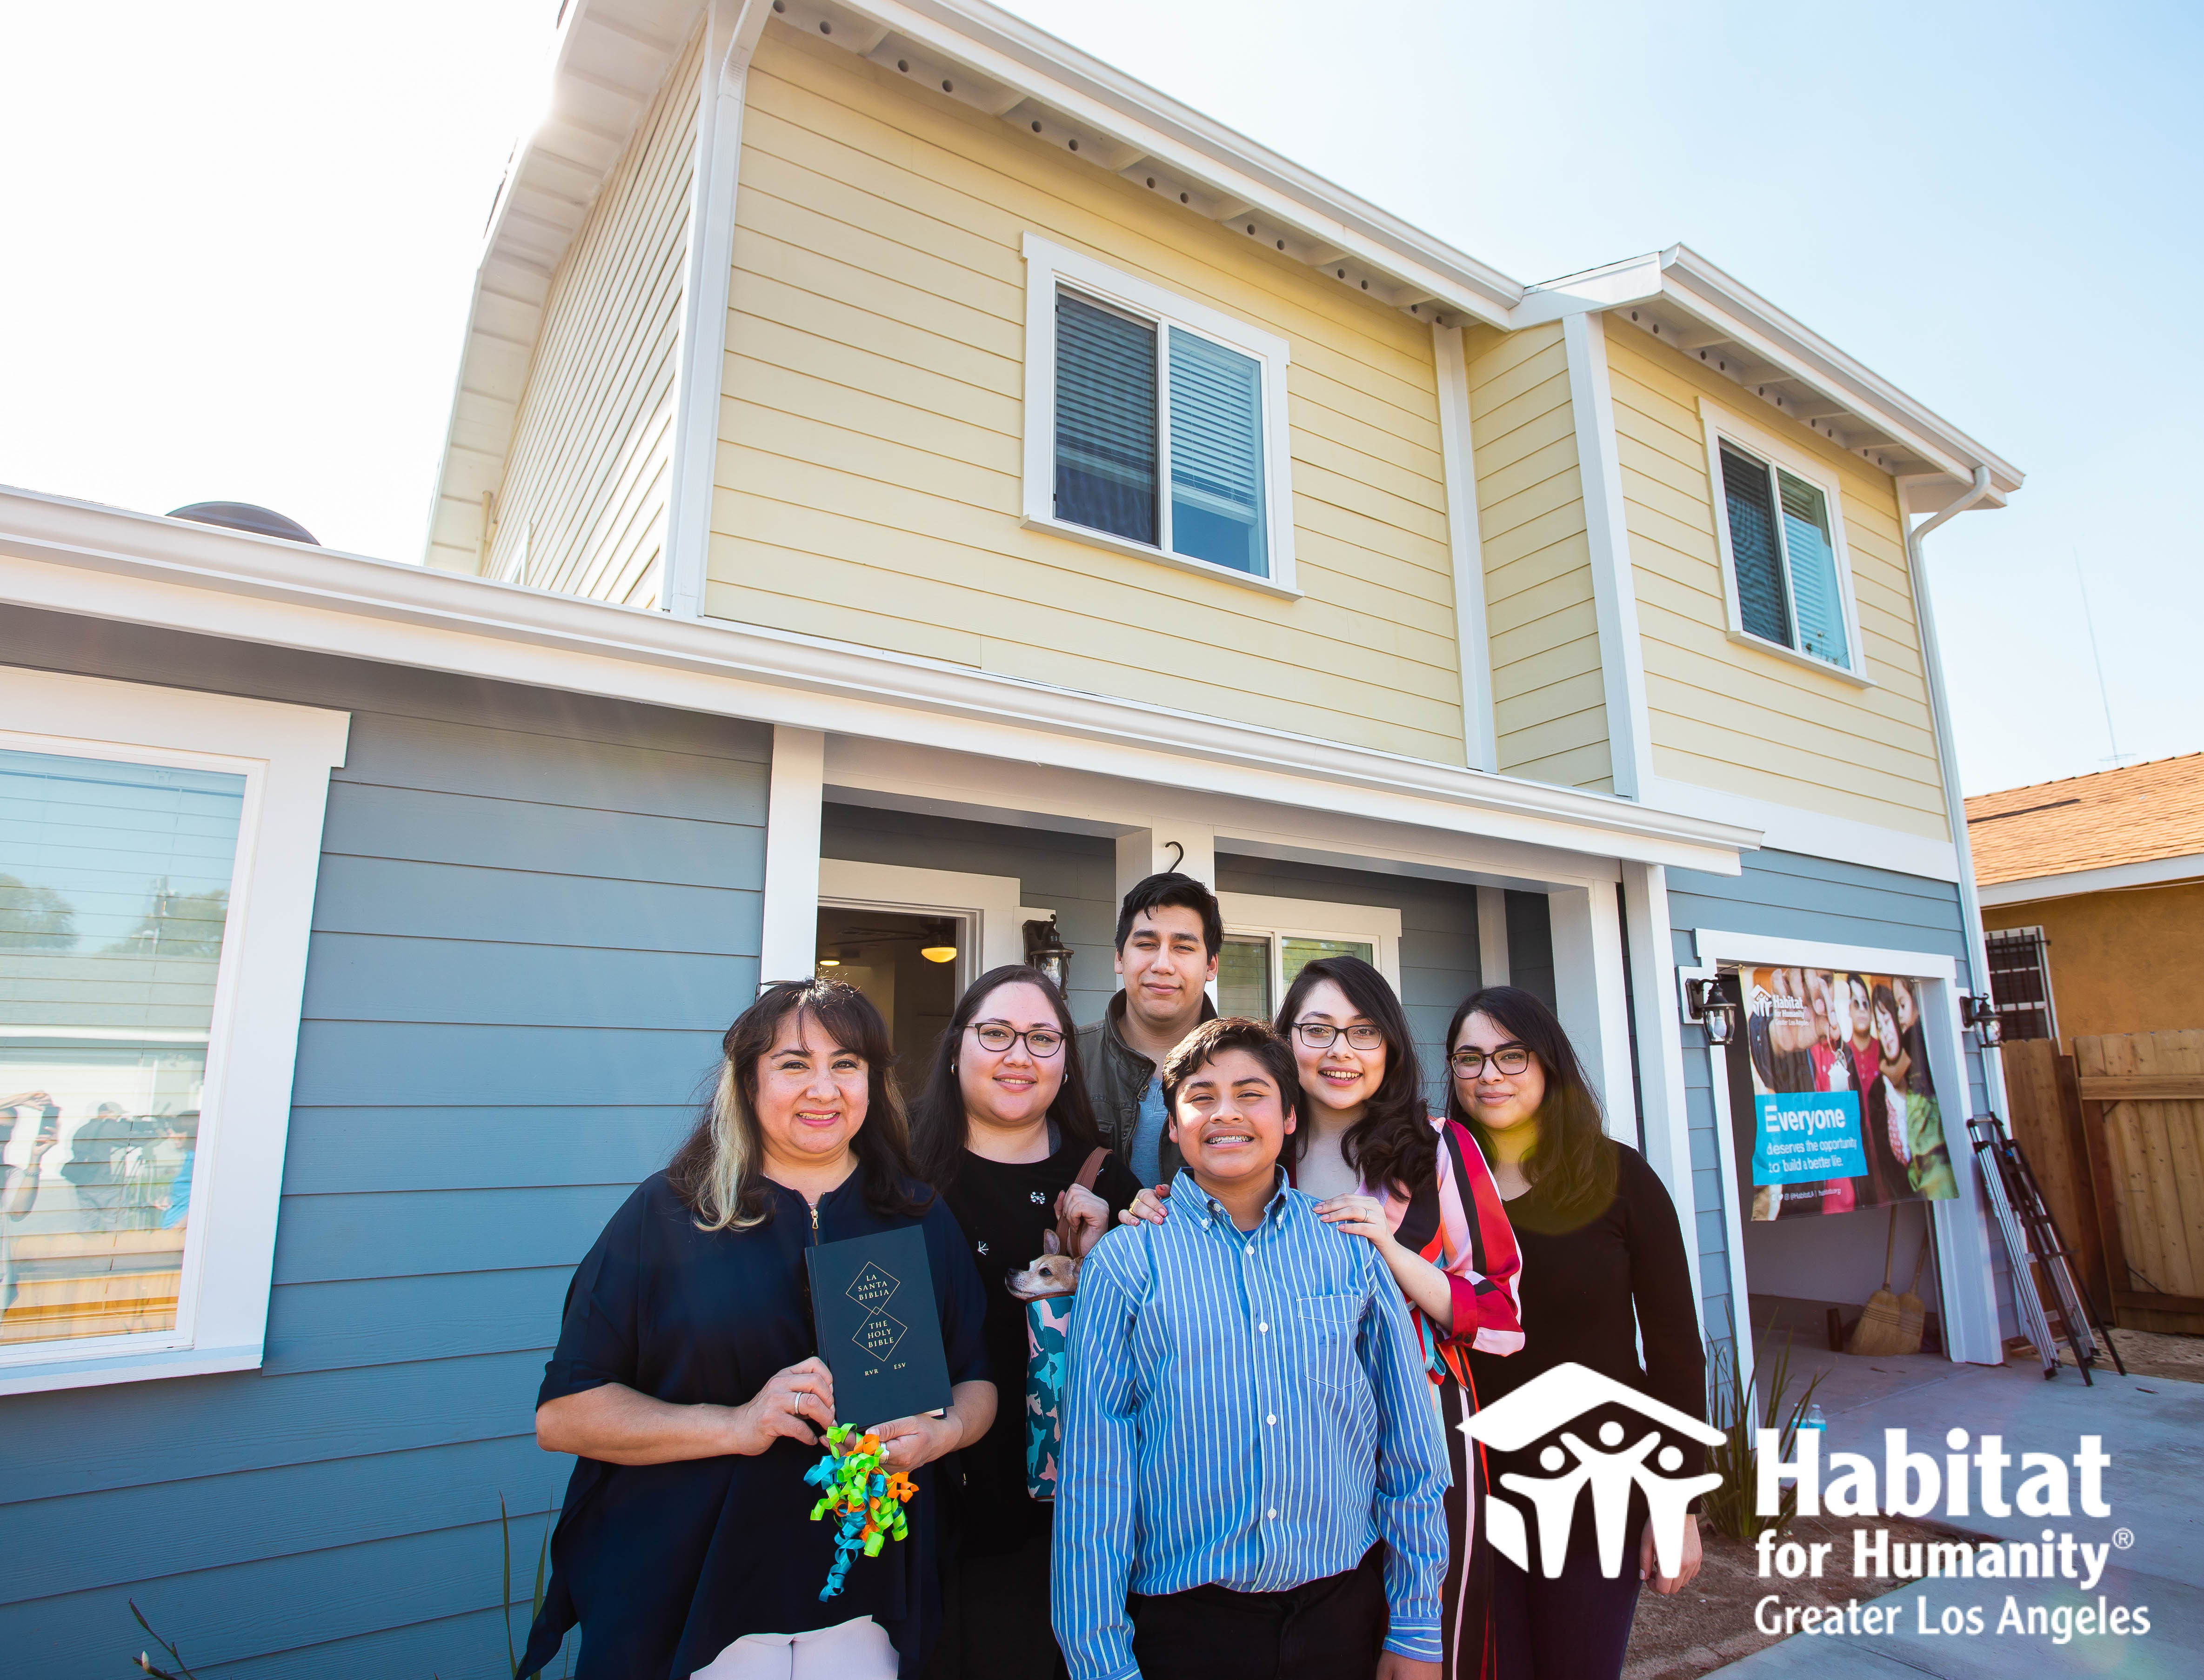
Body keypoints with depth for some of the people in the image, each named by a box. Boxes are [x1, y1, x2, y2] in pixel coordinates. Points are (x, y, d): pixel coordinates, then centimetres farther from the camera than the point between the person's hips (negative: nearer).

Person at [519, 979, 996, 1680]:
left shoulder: (920, 1221, 2)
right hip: (685, 1603, -2)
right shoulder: (668, 1214, -6)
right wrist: (736, 1425, -20)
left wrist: (945, 1430, -15)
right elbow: (563, 1413, -8)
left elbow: (978, 1380, 8)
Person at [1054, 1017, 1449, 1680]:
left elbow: (1410, 1448, 4)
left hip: (1345, 1607, 2)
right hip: (1184, 1618, -2)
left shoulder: (1352, 1248, -1)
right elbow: (1094, 1471, -6)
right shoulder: (1125, 1261, -7)